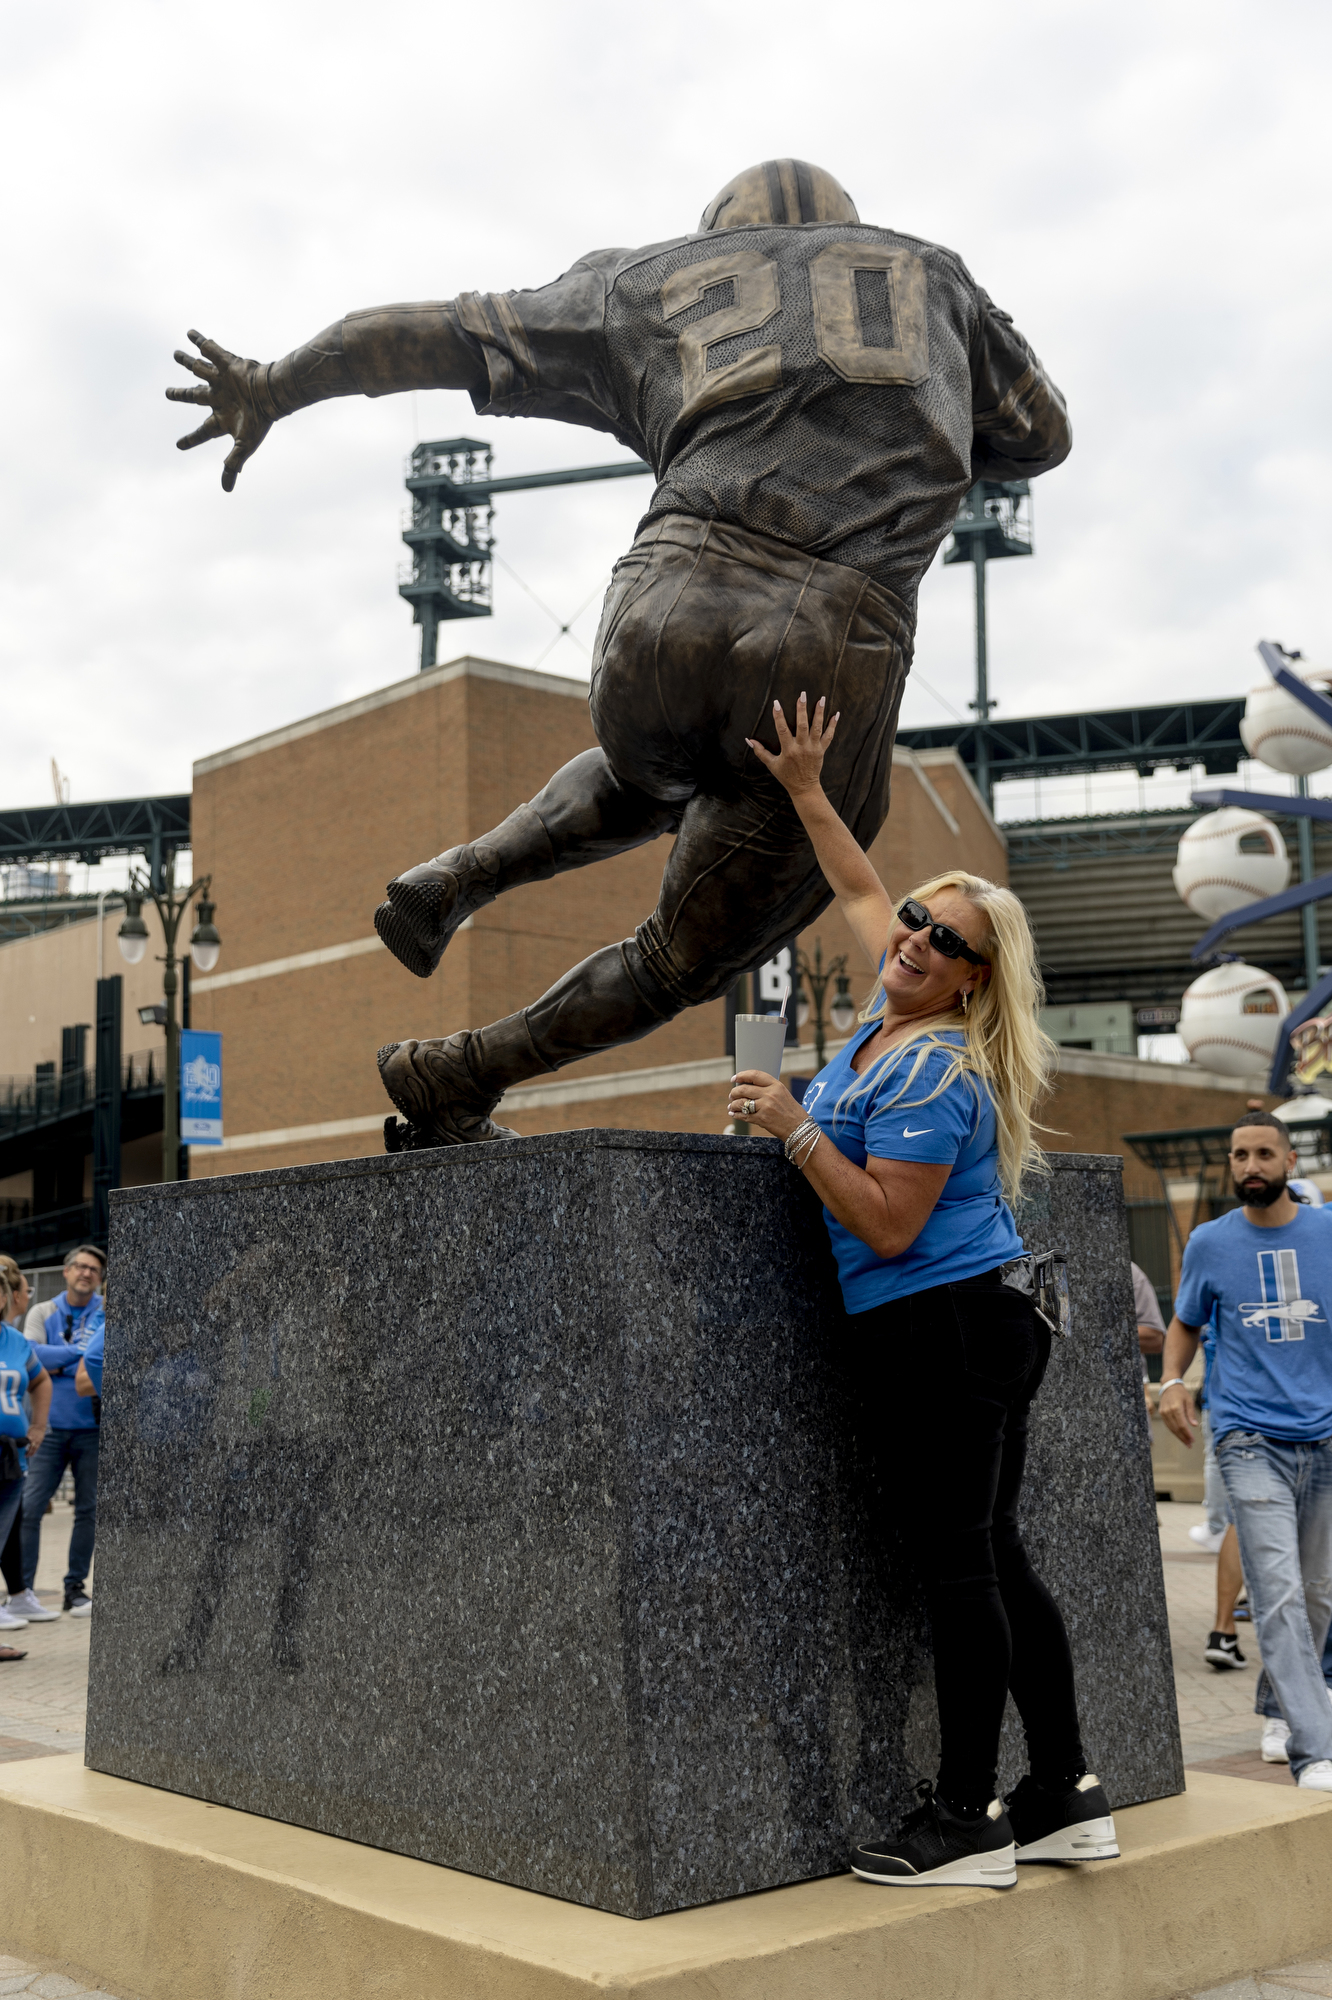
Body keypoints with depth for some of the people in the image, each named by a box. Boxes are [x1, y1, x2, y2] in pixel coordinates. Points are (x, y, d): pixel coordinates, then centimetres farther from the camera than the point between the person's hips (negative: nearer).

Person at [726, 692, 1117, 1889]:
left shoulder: (932, 1071, -15)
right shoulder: (900, 1015, 12)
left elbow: (890, 1226, -20)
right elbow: (861, 893, 28)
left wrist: (796, 1129, -16)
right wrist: (806, 790, 30)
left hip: (940, 1335, -10)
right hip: (983, 1333, 10)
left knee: (958, 1568, -5)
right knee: (995, 1561, 11)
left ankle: (966, 1822, 2)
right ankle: (1067, 1800, 18)